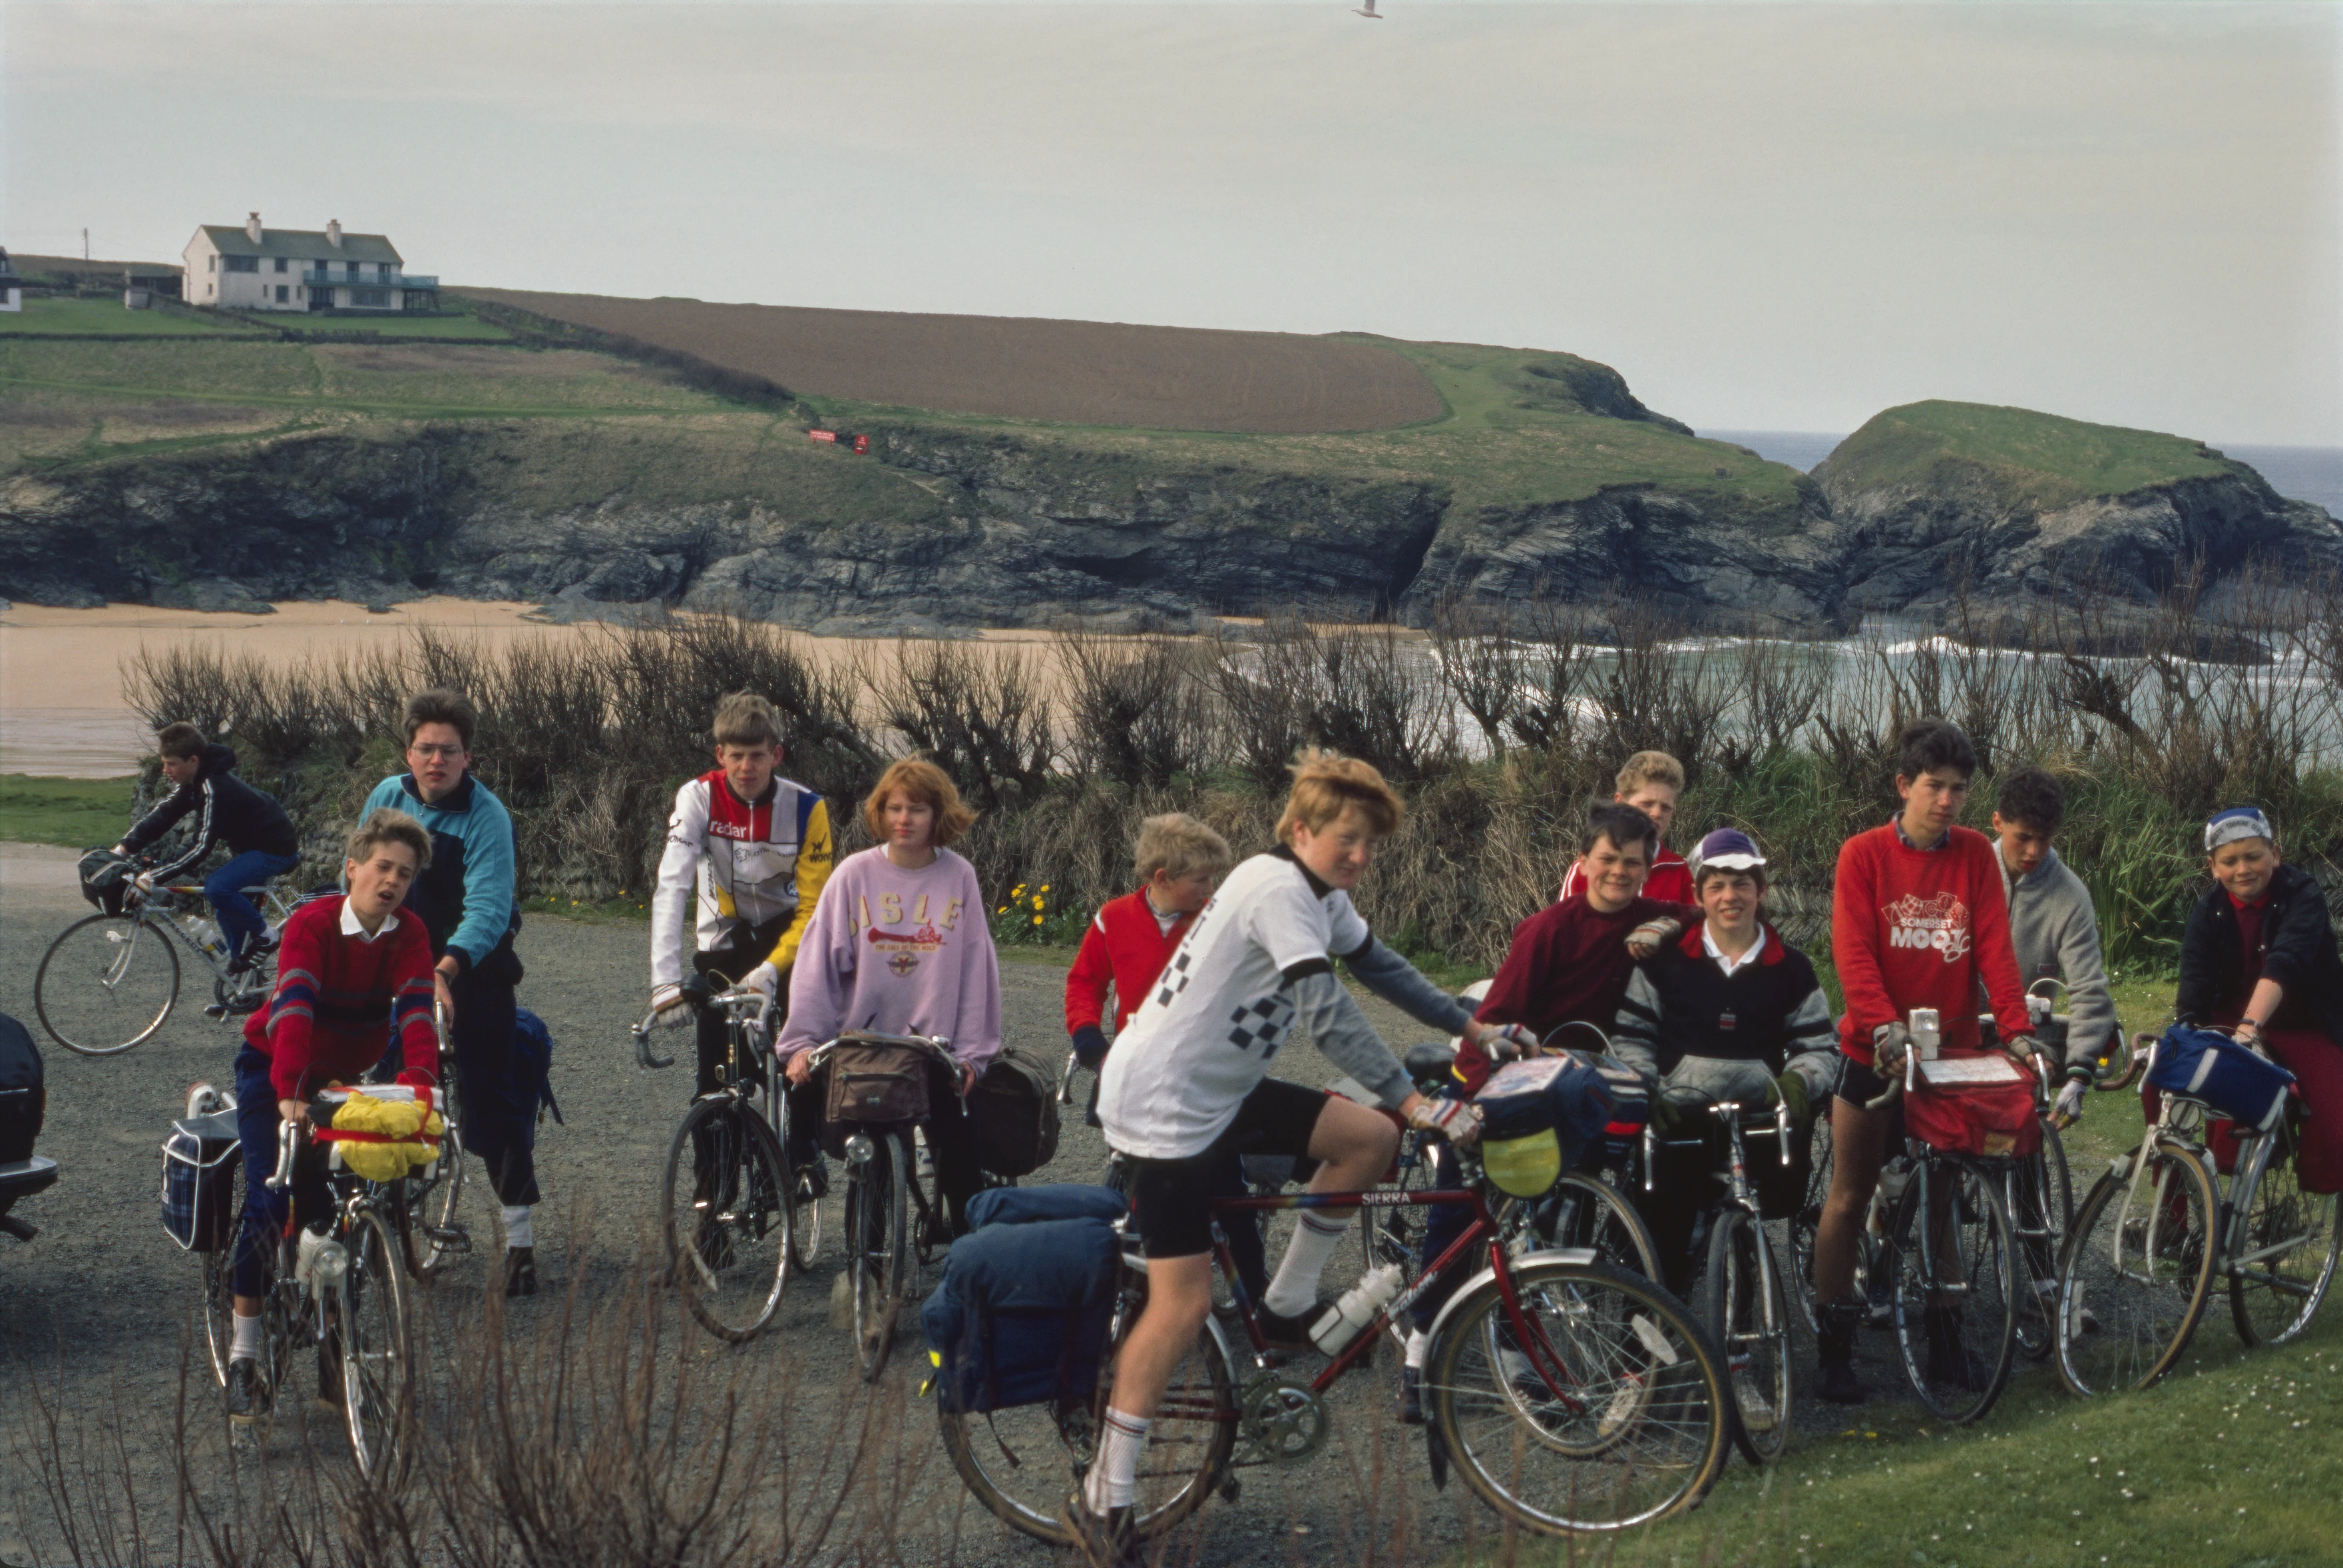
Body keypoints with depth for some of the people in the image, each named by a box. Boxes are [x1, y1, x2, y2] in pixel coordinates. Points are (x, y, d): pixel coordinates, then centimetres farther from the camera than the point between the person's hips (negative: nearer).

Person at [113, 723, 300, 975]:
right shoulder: (191, 783, 1)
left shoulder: (215, 789, -29)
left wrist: (154, 876, -34)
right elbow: (163, 815, 2)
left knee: (217, 888, -25)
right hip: (250, 845, 10)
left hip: (277, 850, -10)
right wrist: (125, 847, -11)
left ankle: (263, 937, -8)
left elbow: (201, 847, -33)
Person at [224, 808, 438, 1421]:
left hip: (343, 1073, 4)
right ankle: (244, 1355, -12)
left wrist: (421, 1077, -45)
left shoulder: (410, 938, -12)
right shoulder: (312, 923, -24)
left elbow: (416, 1012, -26)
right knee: (269, 1202, -16)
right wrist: (290, 1092, -50)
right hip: (272, 1068, -4)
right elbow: (295, 1007, -37)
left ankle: (329, 1346, 13)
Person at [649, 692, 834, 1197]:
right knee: (717, 1072, -6)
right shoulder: (698, 798, -19)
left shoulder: (805, 808, -18)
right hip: (723, 938, 0)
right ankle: (710, 1180, 10)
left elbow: (812, 908, -17)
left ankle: (805, 1152, -1)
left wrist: (770, 972, -31)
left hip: (785, 931, 0)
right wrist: (666, 981, -38)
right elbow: (671, 889, -28)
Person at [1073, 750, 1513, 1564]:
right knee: (1184, 1303, -11)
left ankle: (1286, 1308, 12)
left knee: (1369, 1139, -2)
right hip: (1164, 1102, -9)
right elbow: (1329, 1015, -28)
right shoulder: (1280, 891, -22)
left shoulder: (1321, 896, 8)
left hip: (1221, 1091, 9)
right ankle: (1103, 1499, -2)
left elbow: (1381, 966, 19)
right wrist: (1414, 1101, -28)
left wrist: (1473, 1028, 13)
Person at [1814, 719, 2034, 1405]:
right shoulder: (1864, 855, -5)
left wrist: (2016, 1027, -15)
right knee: (1850, 1195, 0)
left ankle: (1944, 1337, 20)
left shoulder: (1975, 855, 3)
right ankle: (1835, 1345, 6)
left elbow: (1993, 945, -2)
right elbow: (1853, 951, -13)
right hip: (1875, 1049, -2)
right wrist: (1886, 1025, -27)